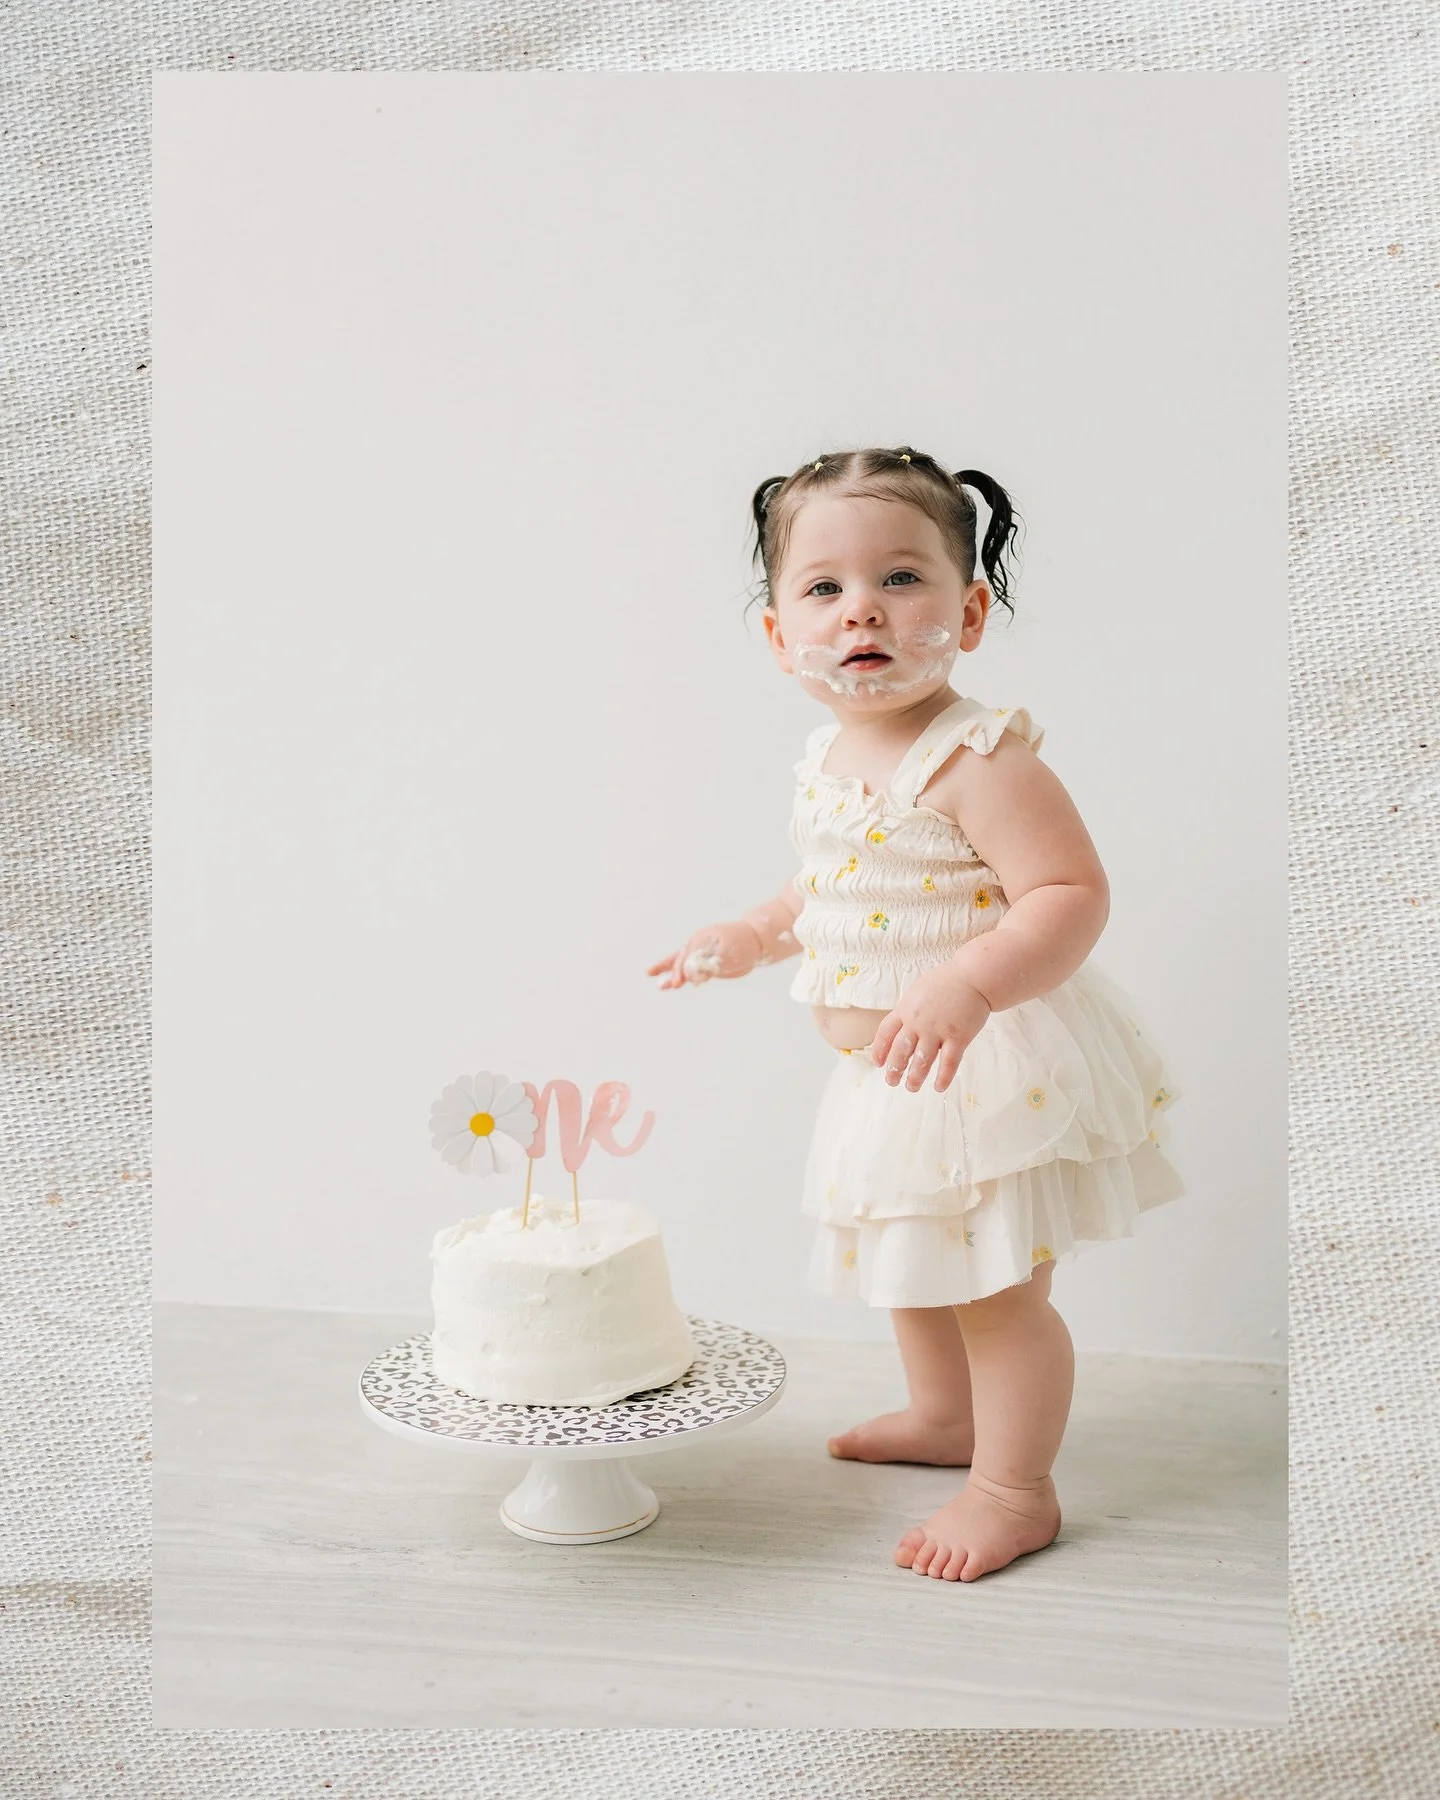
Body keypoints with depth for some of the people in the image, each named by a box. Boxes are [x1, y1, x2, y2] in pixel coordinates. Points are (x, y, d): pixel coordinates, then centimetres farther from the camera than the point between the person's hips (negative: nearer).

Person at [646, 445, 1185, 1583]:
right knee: (918, 1262, 26)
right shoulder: (830, 759, 3)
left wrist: (964, 986, -42)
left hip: (987, 1073, -9)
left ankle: (1016, 1488, 29)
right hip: (893, 1075, 9)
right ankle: (945, 1415, 50)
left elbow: (1070, 895, -30)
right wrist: (756, 934, 12)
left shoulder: (981, 759, -24)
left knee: (999, 1287, 7)